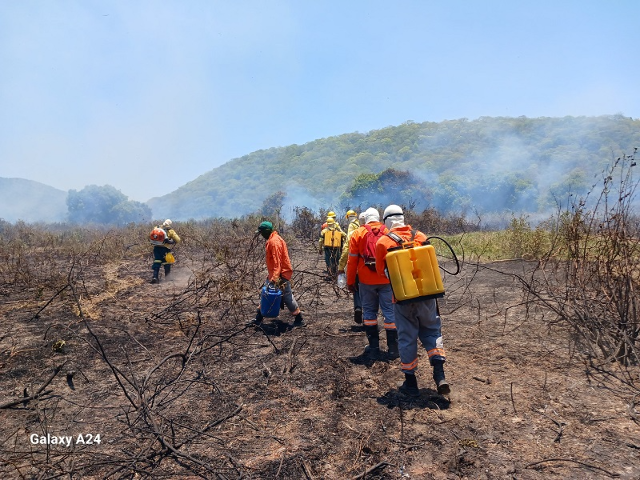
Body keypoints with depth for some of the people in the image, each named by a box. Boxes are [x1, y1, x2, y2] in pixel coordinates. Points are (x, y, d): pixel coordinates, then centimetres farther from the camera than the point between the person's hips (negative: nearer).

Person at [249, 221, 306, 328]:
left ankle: (299, 320, 8)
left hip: (281, 275, -10)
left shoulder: (274, 242, -19)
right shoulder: (271, 240, 13)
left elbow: (277, 262, -24)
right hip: (275, 275, 10)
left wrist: (275, 277, -28)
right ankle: (259, 318, 23)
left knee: (287, 297, -2)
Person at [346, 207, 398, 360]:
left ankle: (374, 349, 16)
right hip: (387, 279, 1)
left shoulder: (358, 233, -1)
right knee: (390, 311, 8)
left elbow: (352, 260, -2)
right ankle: (392, 349, 14)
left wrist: (350, 282, 5)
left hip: (366, 280, 0)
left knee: (369, 312, 12)